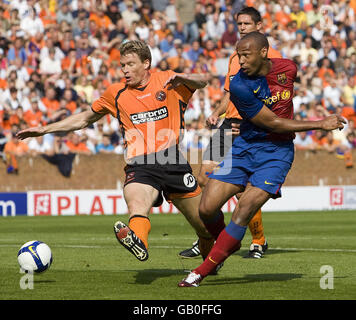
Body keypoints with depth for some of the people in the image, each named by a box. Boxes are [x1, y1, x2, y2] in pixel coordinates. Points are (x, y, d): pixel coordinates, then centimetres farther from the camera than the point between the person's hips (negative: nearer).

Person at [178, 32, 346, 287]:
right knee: (207, 209, -8)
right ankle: (229, 244, 26)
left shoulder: (287, 68, -6)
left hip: (277, 153, 0)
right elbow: (273, 123, -14)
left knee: (244, 211, -16)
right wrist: (320, 125, -12)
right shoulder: (239, 86, -17)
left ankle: (202, 272, -9)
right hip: (245, 148, 0)